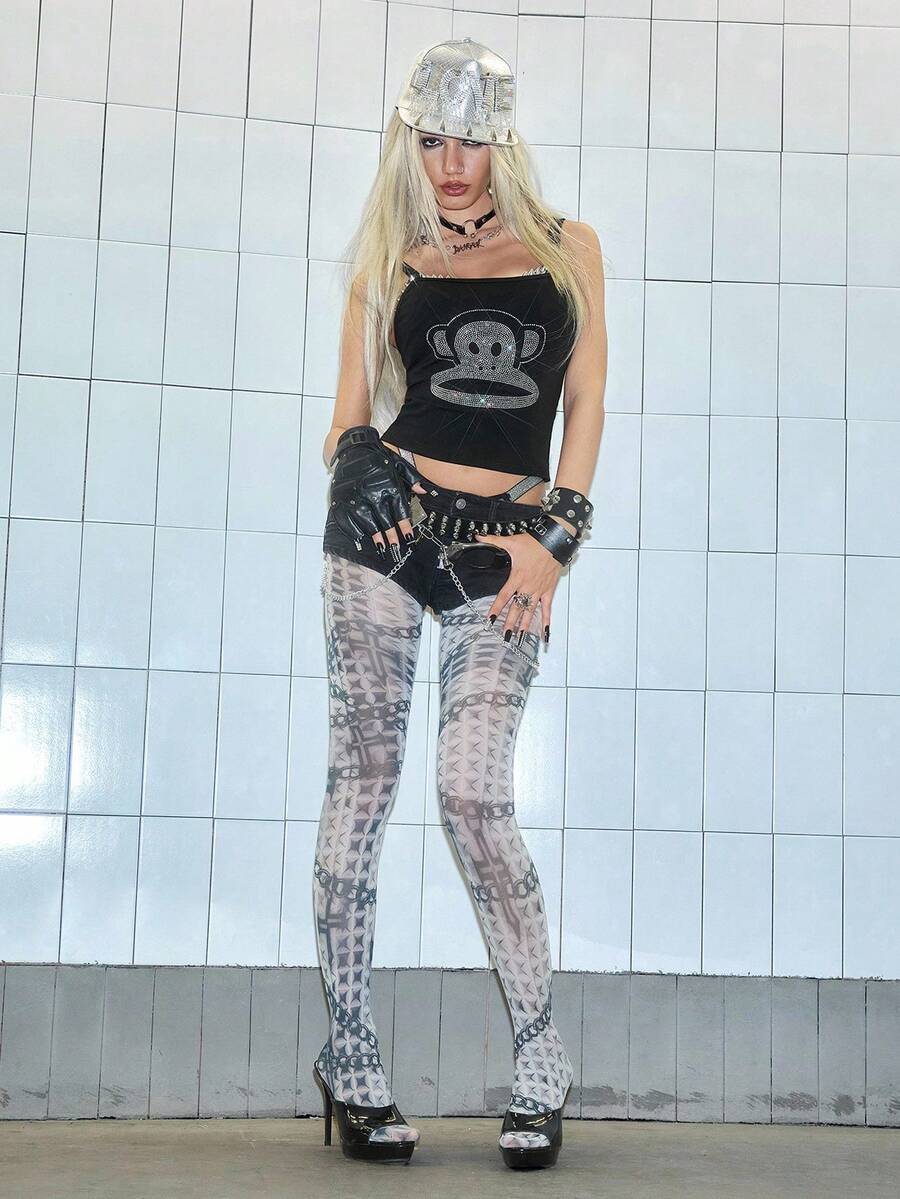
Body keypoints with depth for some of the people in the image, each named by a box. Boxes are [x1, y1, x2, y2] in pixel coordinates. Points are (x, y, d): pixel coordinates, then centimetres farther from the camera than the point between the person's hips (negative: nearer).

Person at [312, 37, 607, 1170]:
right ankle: (351, 1058, 7)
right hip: (386, 526, 1)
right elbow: (348, 421, 11)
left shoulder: (568, 249, 14)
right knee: (363, 778, -1)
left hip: (508, 543, -1)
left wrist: (552, 537, -2)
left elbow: (586, 406, 9)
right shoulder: (390, 263, 13)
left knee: (474, 793, -10)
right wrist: (358, 465, -12)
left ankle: (541, 1063, 2)